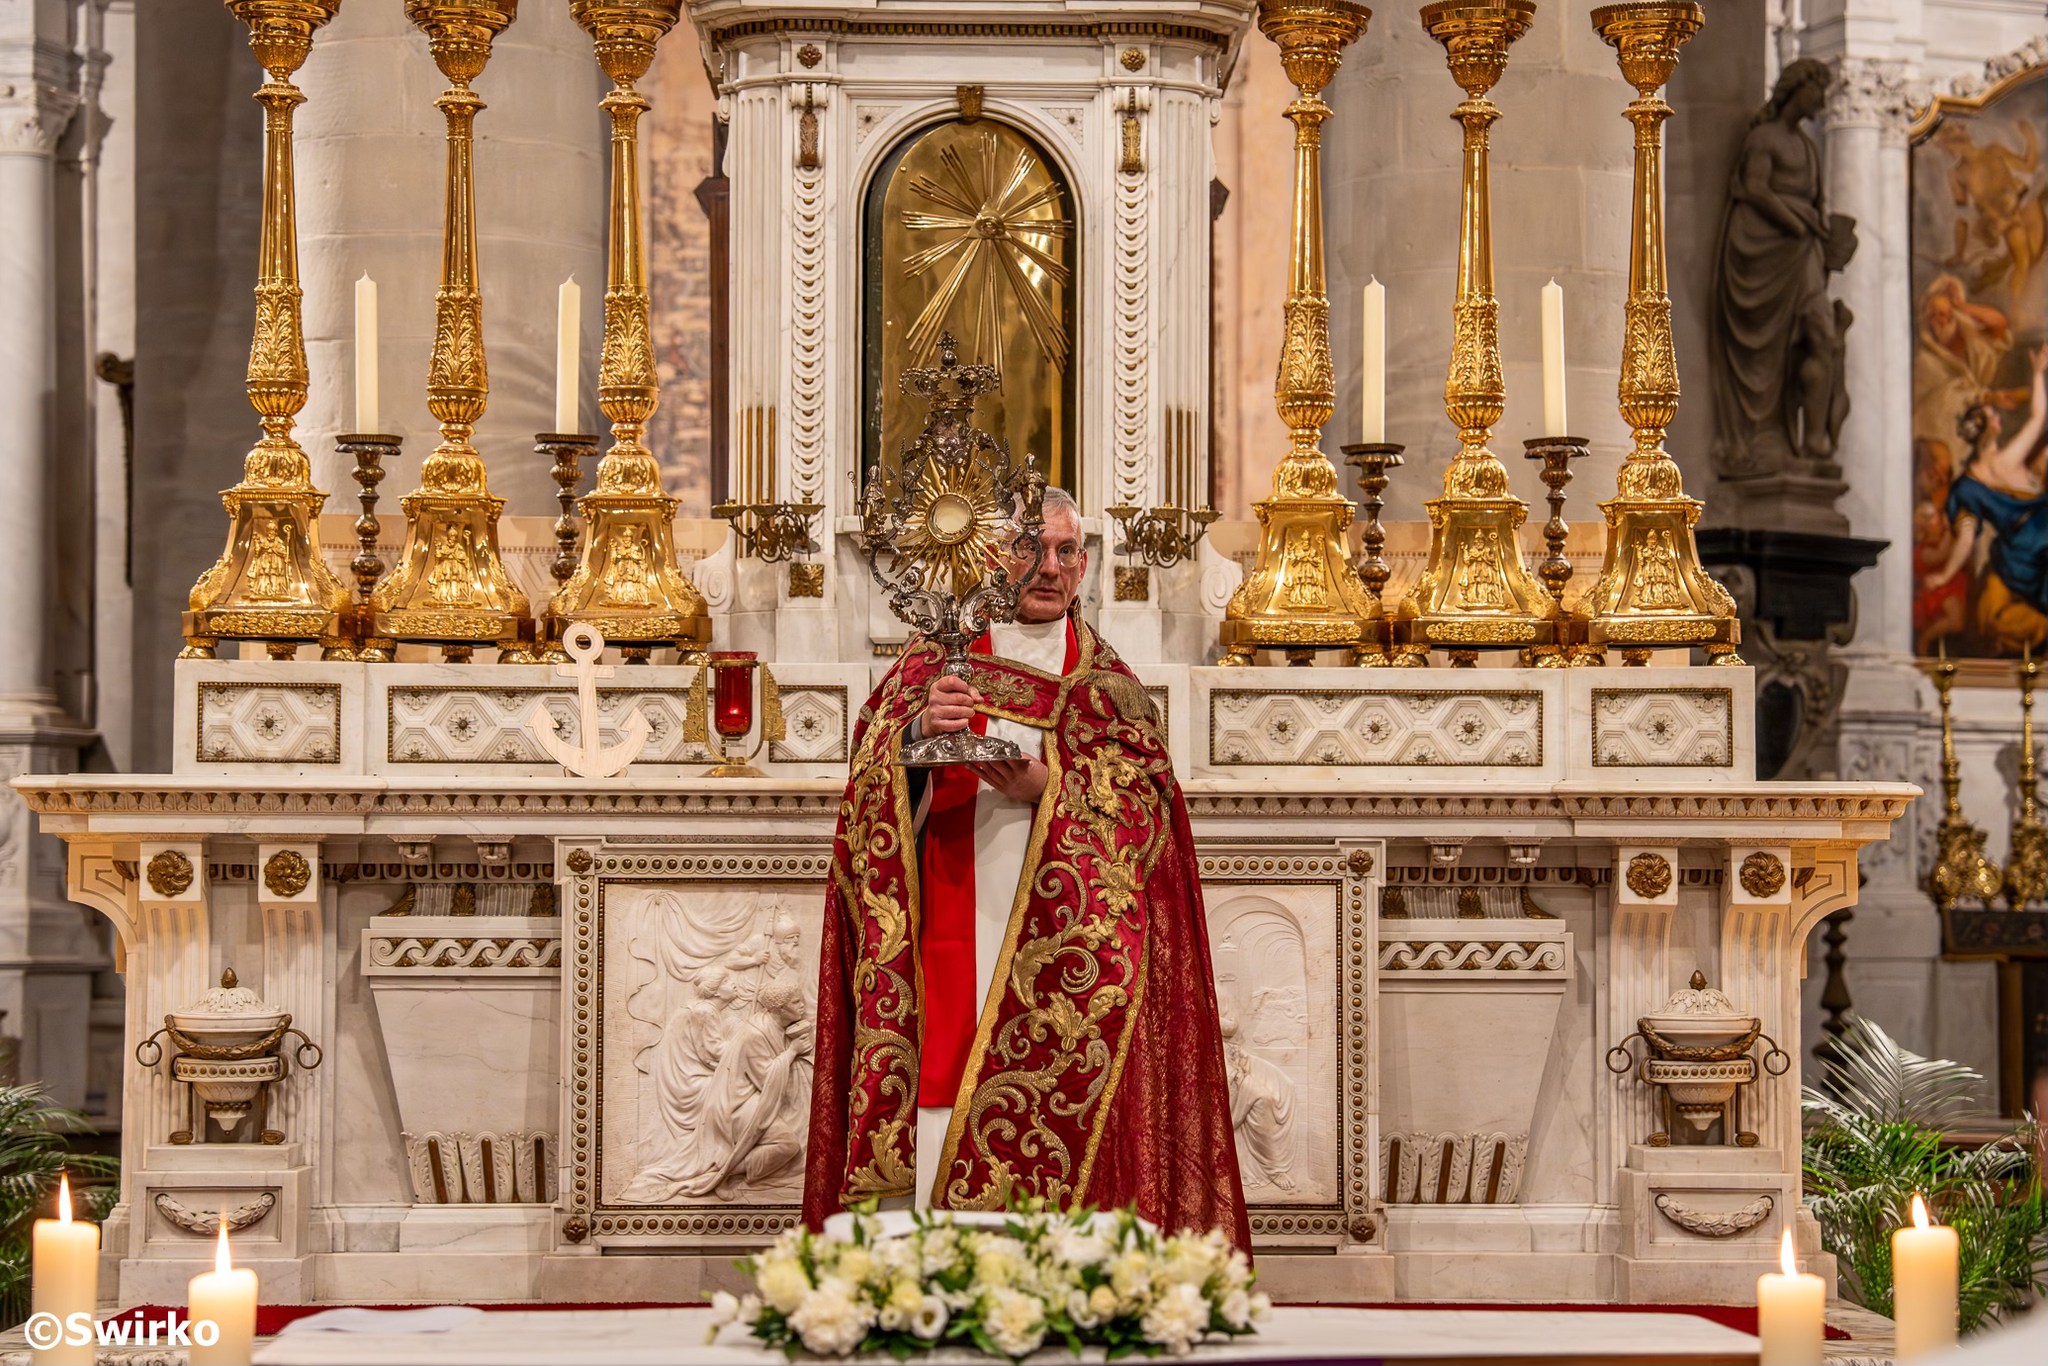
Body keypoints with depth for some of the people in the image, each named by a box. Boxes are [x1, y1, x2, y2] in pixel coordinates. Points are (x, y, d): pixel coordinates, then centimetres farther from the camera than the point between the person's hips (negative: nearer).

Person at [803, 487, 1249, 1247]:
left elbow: (1140, 810, 1)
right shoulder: (934, 664, 12)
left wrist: (1045, 788, -15)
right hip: (952, 932, 0)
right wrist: (917, 733, -22)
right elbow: (874, 798, -1)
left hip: (1059, 949, 1)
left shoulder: (1105, 684, 14)